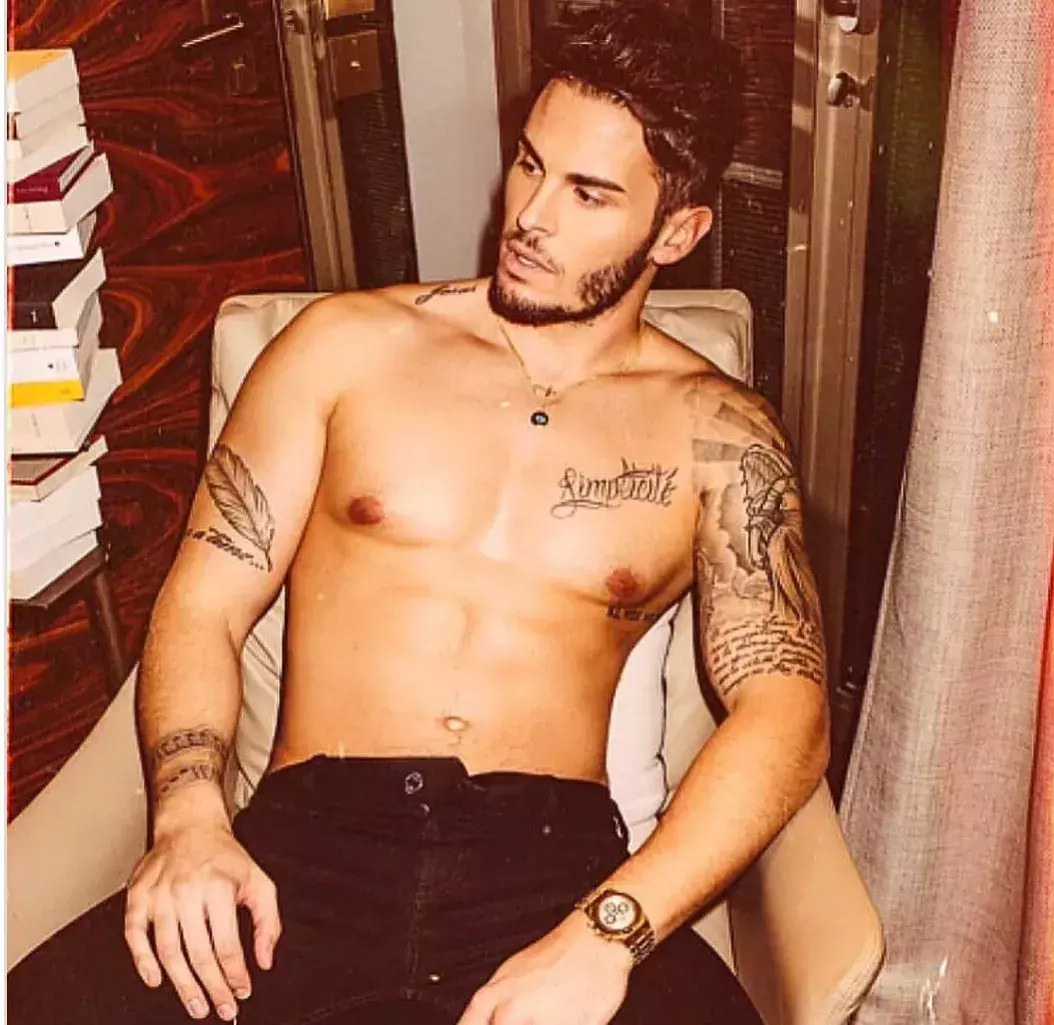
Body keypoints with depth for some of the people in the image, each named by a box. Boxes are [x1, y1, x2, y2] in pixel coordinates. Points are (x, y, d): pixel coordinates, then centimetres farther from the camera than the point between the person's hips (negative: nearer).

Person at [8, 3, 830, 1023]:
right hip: (306, 847, 1)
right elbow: (202, 604, 7)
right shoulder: (349, 344, 9)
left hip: (554, 865, 0)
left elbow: (785, 711, -4)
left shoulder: (715, 433, 6)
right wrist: (190, 818, -11)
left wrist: (606, 935, -18)